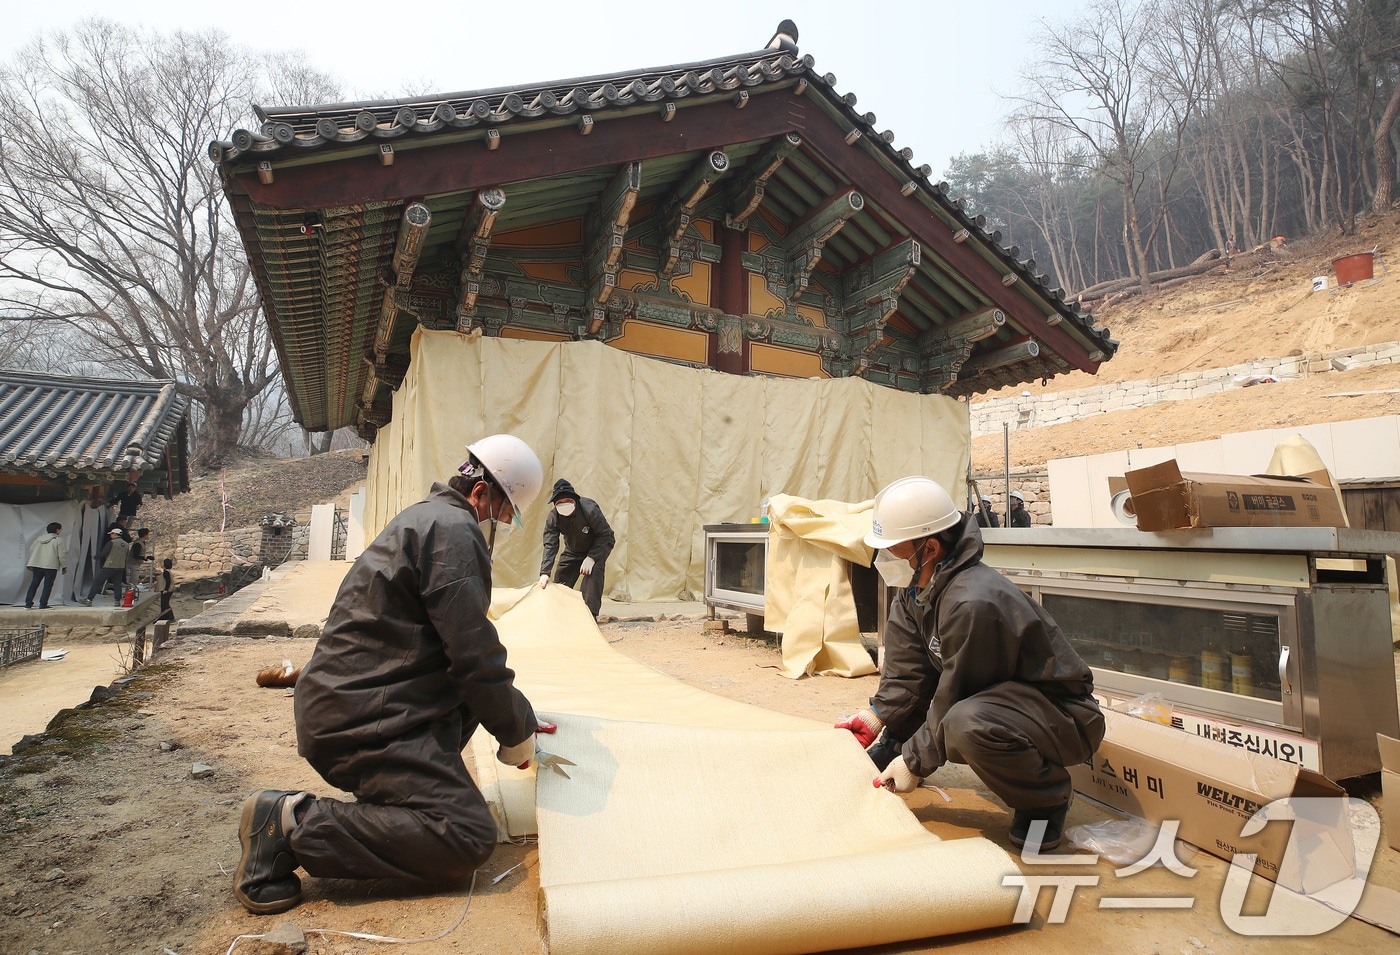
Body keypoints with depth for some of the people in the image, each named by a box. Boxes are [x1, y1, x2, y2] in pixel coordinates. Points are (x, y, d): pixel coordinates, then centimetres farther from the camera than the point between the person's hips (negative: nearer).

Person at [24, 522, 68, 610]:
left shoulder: (39, 538, 14)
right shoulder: (59, 540, -5)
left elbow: (31, 550, 18)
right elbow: (62, 555, -8)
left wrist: (32, 565, 27)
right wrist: (64, 566, 3)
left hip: (36, 566, 6)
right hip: (51, 567, -6)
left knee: (34, 584, 12)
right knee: (48, 586, -1)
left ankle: (28, 604, 13)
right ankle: (43, 605, -3)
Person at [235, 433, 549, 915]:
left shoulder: (428, 516, 20)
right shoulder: (453, 529, -14)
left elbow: (459, 645, 25)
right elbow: (475, 655, -18)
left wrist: (518, 715, 23)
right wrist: (516, 735, -2)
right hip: (362, 720, -11)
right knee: (470, 837, -15)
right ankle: (294, 824, -11)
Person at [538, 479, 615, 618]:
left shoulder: (589, 508, -35)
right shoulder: (553, 517, -23)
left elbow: (604, 534, -27)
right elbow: (550, 545, -26)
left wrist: (592, 557, -35)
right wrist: (544, 573, -36)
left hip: (601, 543, -5)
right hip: (574, 548, 5)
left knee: (594, 570, -30)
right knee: (561, 575, 3)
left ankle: (591, 613, -25)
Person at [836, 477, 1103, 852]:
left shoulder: (972, 604, -32)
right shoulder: (917, 587, -3)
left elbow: (955, 698, -24)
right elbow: (908, 671, 0)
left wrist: (915, 761, -16)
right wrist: (877, 715, -11)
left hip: (1064, 714, -9)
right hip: (999, 696, 9)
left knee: (968, 722, -39)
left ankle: (1047, 796, -10)